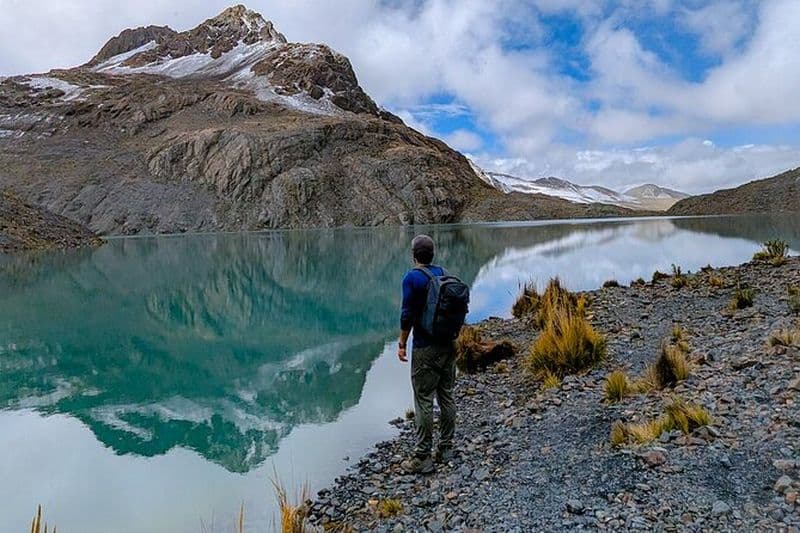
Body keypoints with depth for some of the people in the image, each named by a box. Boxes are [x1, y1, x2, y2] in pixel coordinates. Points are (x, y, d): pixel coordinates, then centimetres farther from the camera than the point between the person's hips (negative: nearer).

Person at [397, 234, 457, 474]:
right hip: (448, 345, 7)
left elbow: (407, 315, -14)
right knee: (446, 396, 14)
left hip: (425, 349, -7)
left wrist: (402, 344, -5)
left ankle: (422, 458, 4)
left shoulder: (412, 278, -12)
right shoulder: (443, 273, 8)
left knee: (424, 402, -2)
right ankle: (446, 448, 24)